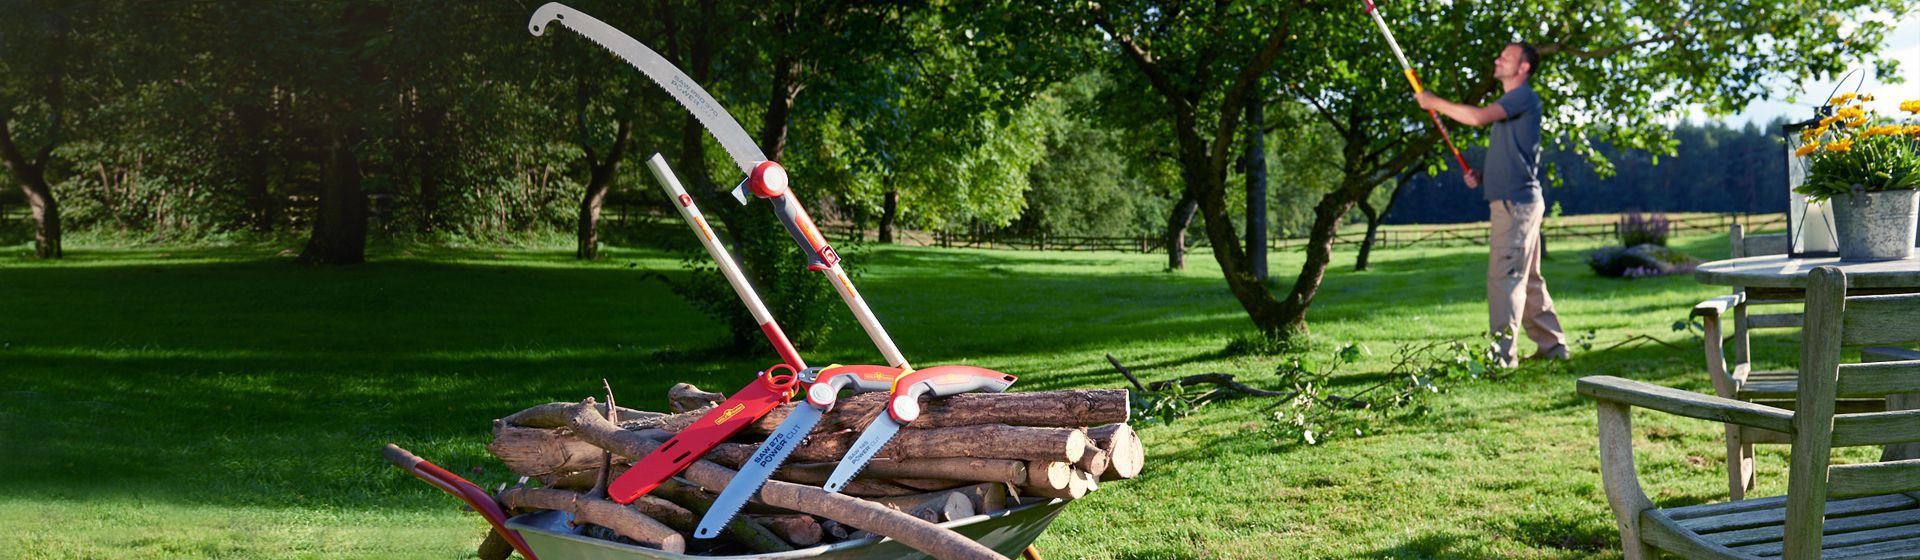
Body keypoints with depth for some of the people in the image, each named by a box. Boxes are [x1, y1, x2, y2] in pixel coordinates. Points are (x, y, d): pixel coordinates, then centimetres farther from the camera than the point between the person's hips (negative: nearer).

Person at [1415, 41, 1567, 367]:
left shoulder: (1525, 97, -10)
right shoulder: (1509, 102, 21)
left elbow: (1478, 117, -24)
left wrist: (1433, 102, -14)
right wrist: (1481, 173, 10)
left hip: (1517, 203, -10)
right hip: (1512, 202, 10)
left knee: (1505, 277, -12)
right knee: (1528, 279, 15)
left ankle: (1502, 354, -12)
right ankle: (1552, 345, 22)